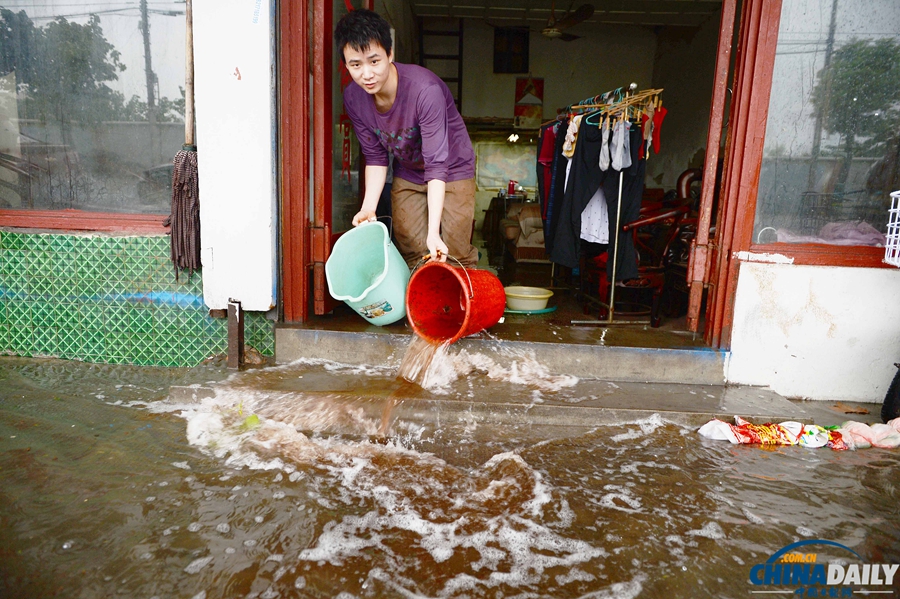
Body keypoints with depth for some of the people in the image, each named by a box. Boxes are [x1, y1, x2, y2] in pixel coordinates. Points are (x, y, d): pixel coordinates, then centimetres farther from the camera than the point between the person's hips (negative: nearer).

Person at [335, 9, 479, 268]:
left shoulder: (425, 89, -32)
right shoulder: (353, 97, -15)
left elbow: (437, 164, -34)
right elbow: (375, 157, -6)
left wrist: (433, 231, -40)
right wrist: (368, 207, -22)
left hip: (452, 171, -4)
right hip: (407, 175, 5)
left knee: (456, 255, -10)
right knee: (411, 256, 3)